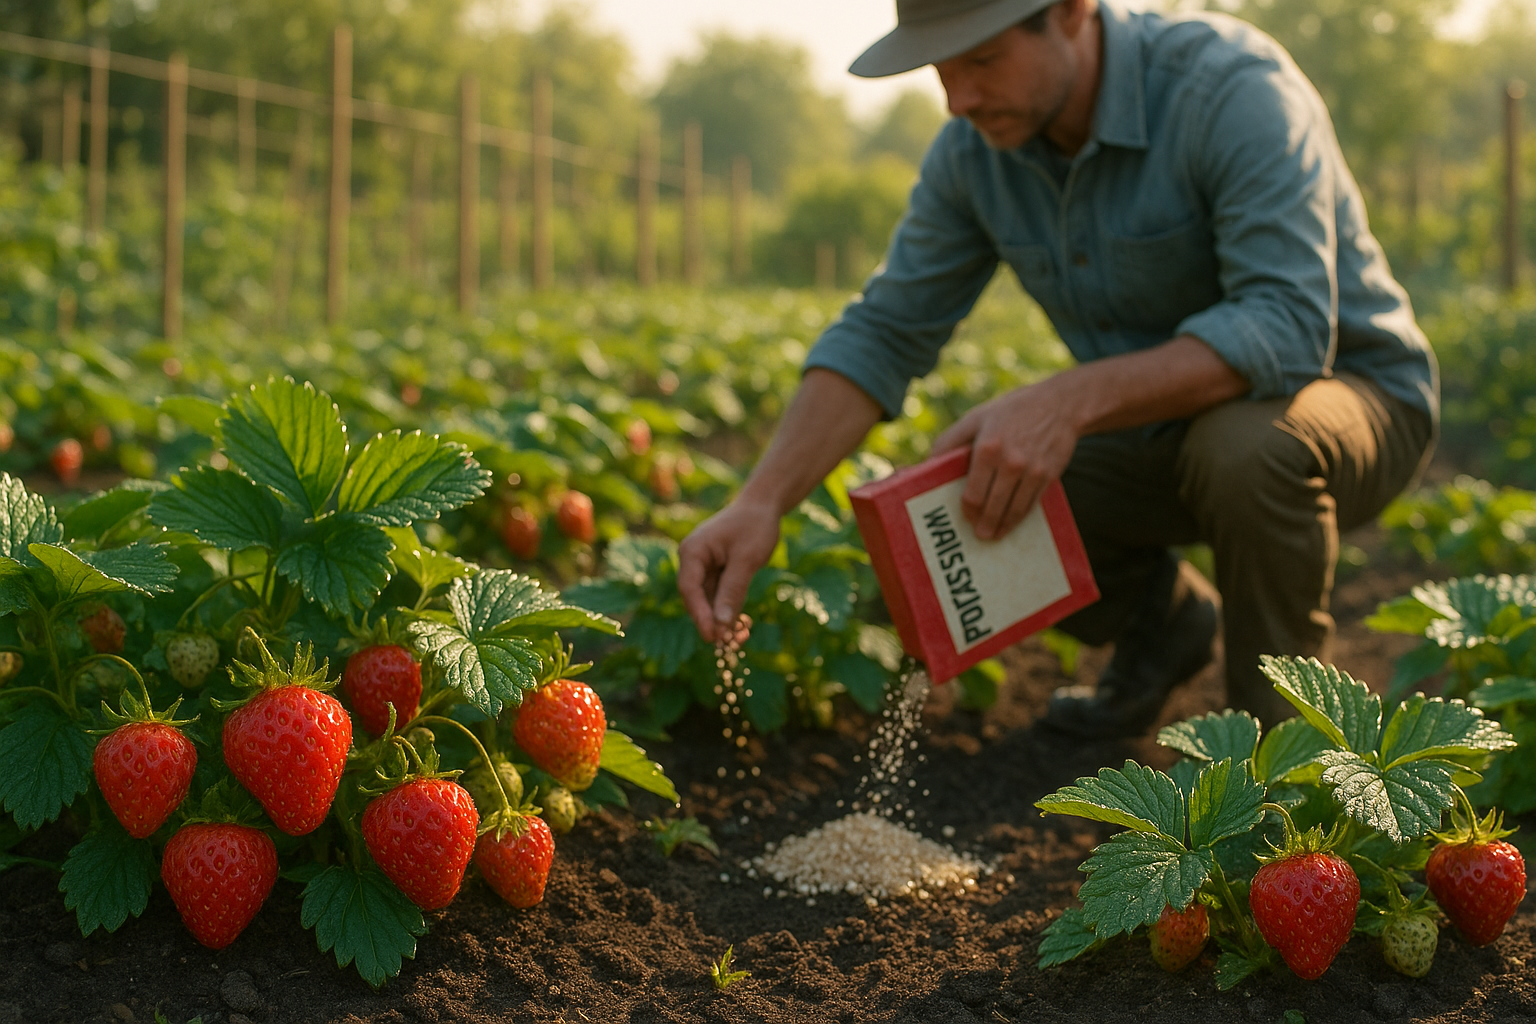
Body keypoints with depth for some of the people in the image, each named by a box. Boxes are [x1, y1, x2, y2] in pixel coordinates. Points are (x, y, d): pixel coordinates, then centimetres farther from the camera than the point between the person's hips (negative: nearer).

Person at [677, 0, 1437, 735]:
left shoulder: (1232, 88, -29)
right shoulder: (974, 149, -9)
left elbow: (1289, 328, -39)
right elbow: (884, 334, -6)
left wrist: (1069, 401, -48)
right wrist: (762, 502, -20)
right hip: (1161, 432, 6)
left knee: (1245, 439, -39)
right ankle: (1159, 618, 16)